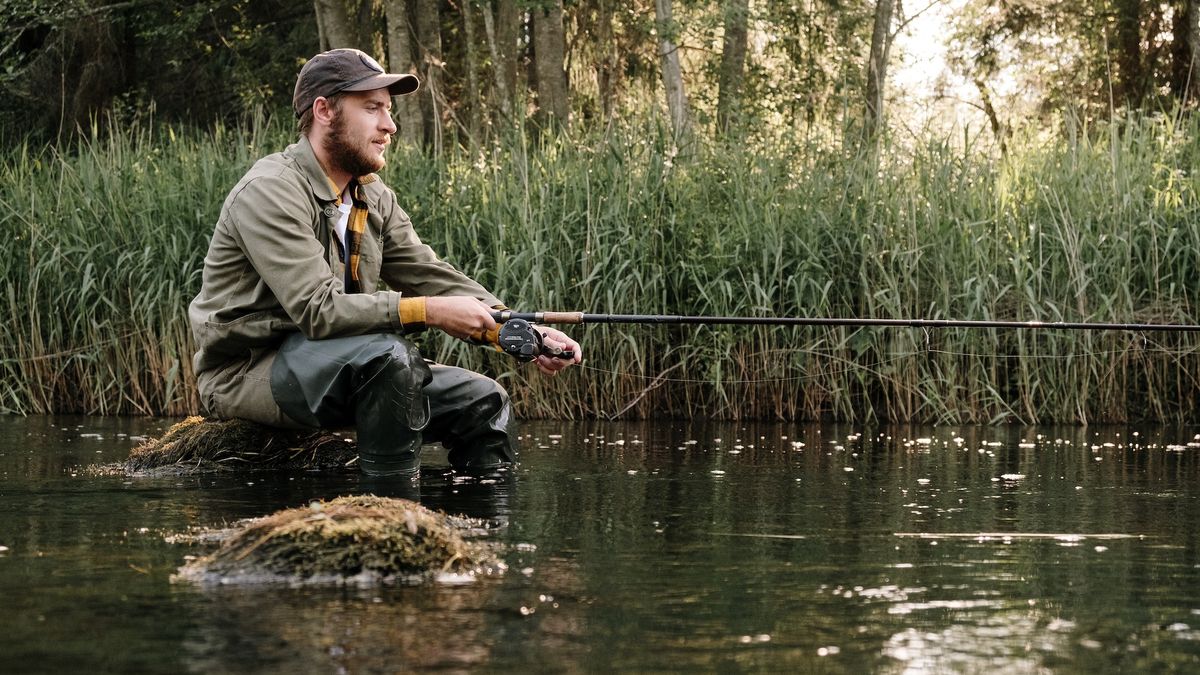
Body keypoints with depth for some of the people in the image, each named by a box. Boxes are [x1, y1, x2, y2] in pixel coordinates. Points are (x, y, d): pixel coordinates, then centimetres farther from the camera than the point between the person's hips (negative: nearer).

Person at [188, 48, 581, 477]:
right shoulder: (270, 192, -18)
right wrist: (427, 311, -29)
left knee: (482, 401, 2)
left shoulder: (374, 199, 11)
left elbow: (434, 277, 7)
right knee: (386, 353, -34)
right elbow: (317, 309, -27)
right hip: (247, 374, -9)